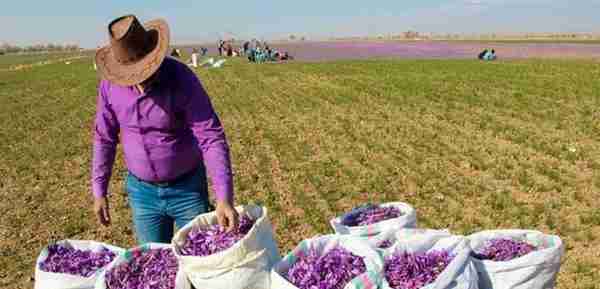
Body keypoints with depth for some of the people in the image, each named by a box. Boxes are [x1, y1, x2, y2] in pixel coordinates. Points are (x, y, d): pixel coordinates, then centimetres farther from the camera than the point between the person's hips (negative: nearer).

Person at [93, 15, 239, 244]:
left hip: (188, 189, -3)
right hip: (142, 191, 3)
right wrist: (99, 191, 3)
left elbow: (212, 137, -26)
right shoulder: (110, 84, -9)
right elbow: (104, 138, 4)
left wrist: (224, 199, -34)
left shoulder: (181, 78, -21)